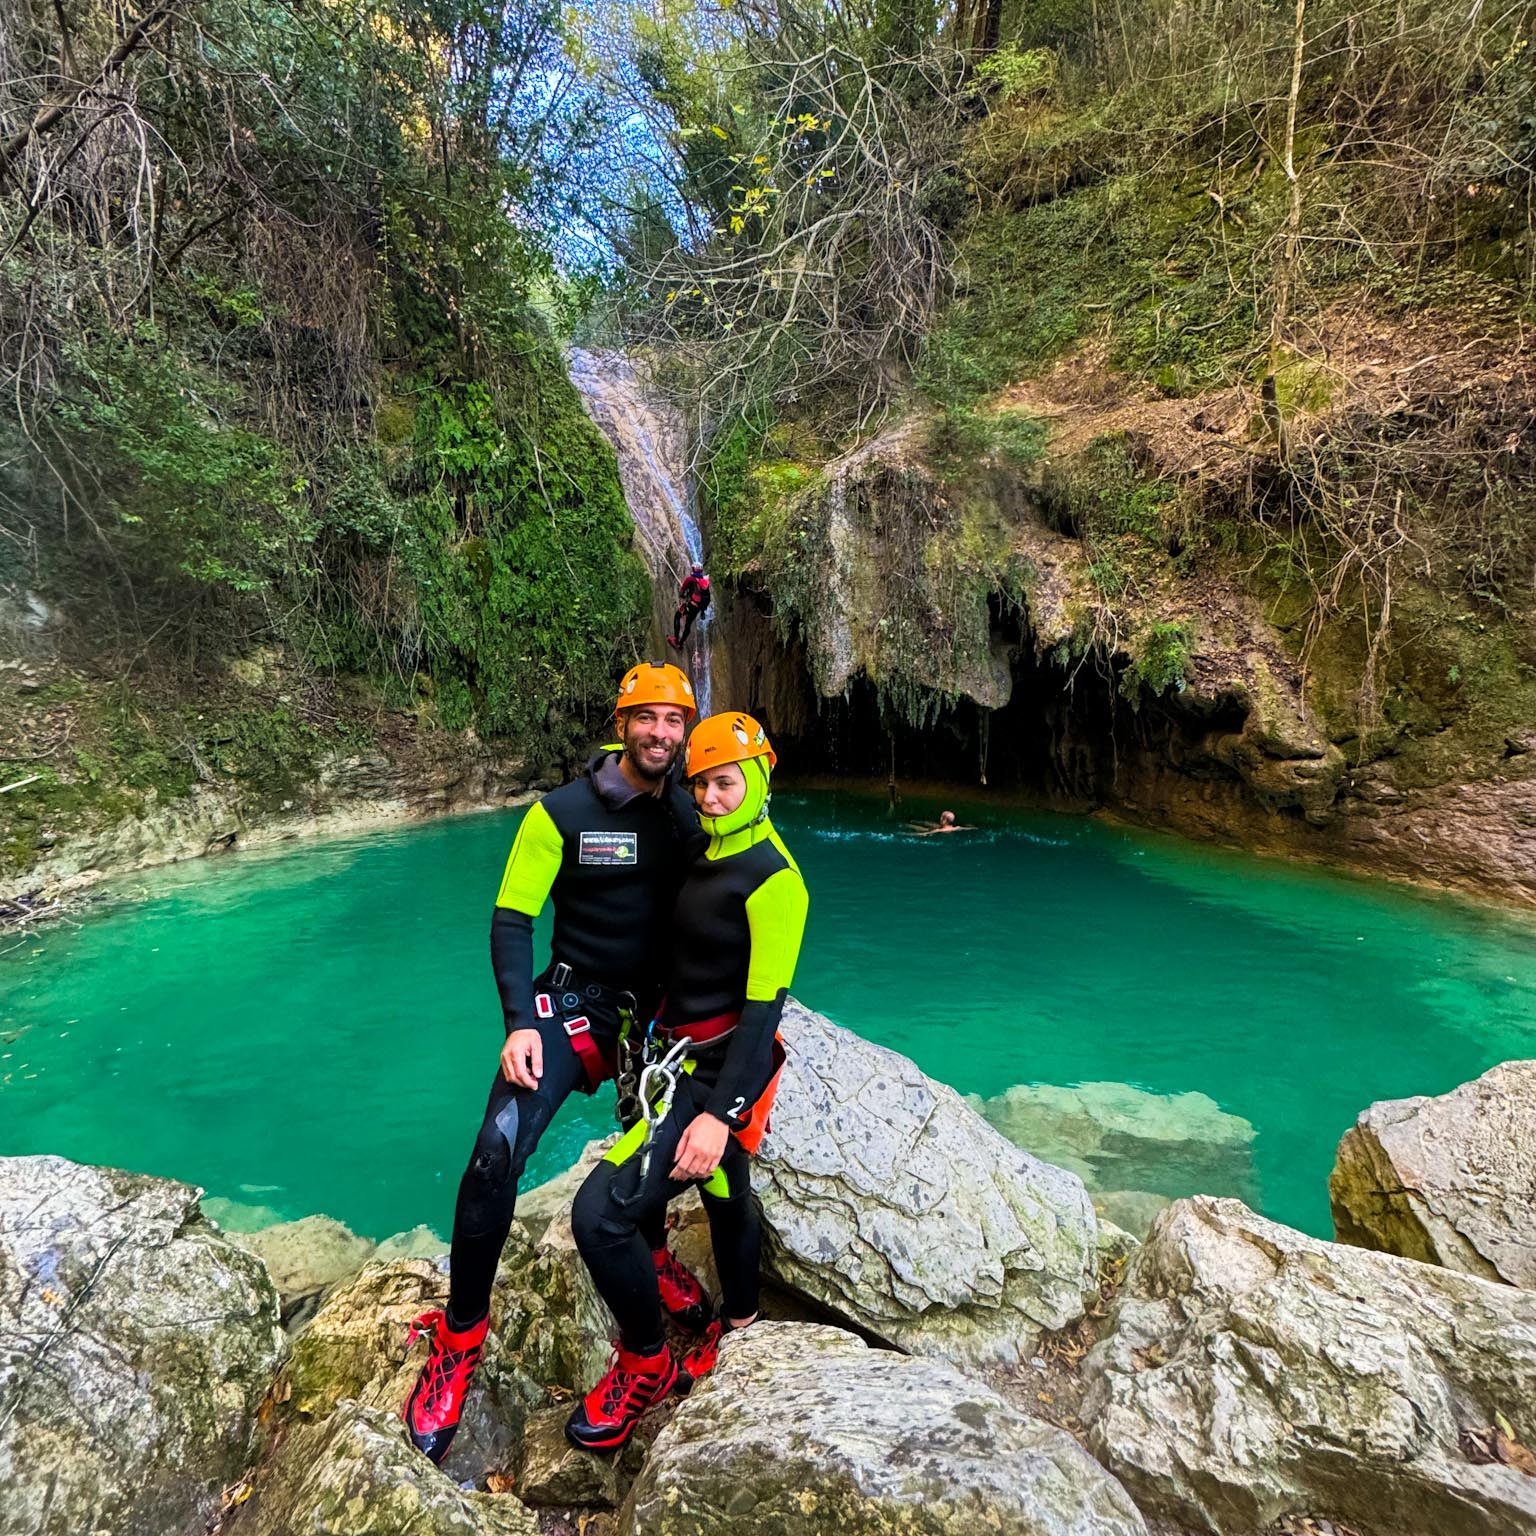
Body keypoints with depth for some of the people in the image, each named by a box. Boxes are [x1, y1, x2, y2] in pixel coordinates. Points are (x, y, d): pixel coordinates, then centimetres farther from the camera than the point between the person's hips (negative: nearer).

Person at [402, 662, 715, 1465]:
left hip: (654, 1014, 4)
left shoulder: (692, 818, -3)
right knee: (496, 1156, -19)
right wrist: (519, 1023, -21)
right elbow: (511, 921, -12)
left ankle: (653, 1255, 52)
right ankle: (459, 1341, 3)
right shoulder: (563, 811, -14)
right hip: (573, 1003, -3)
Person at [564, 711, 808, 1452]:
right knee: (726, 1196, 27)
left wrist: (719, 1114, -28)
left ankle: (646, 1366, 12)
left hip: (719, 1075, -9)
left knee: (601, 1214, -14)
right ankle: (738, 1323, 52)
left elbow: (765, 1008, -24)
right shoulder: (709, 856, 6)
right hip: (687, 1056, 9)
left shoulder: (771, 879, -21)